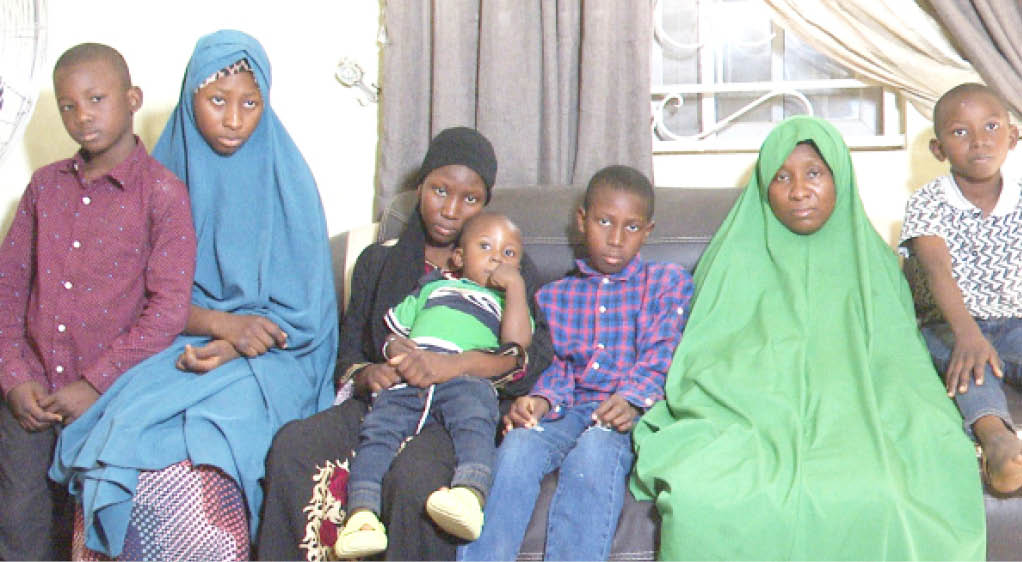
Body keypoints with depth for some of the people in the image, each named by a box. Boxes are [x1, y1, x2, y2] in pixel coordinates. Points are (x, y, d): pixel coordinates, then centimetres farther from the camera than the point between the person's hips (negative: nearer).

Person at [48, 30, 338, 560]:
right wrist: (221, 322, -15)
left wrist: (230, 348, -16)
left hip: (267, 362, -2)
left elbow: (303, 308, -1)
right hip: (176, 348, 3)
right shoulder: (168, 173, 8)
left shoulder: (284, 179, 2)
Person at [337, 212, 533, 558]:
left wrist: (515, 285, 13)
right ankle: (362, 515, -35)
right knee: (377, 430, -24)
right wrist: (394, 347, 11)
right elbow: (394, 326, 35)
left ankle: (470, 495, -58)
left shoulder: (508, 301, 32)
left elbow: (517, 342, 10)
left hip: (468, 378, -3)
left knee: (474, 421, -37)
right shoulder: (433, 287, 40)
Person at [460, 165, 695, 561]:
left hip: (628, 414, -2)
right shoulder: (553, 296, 25)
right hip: (568, 410, 2)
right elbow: (555, 367, 13)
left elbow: (662, 353, 3)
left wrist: (633, 400, -18)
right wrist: (540, 401, -12)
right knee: (518, 446, -31)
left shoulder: (668, 282, 18)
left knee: (594, 450, -37)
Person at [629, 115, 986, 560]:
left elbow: (901, 366, 16)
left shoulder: (873, 261, 20)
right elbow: (703, 362, 11)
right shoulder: (737, 260, 16)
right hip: (745, 420, 0)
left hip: (851, 420, 1)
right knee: (698, 498, -34)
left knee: (876, 504, -35)